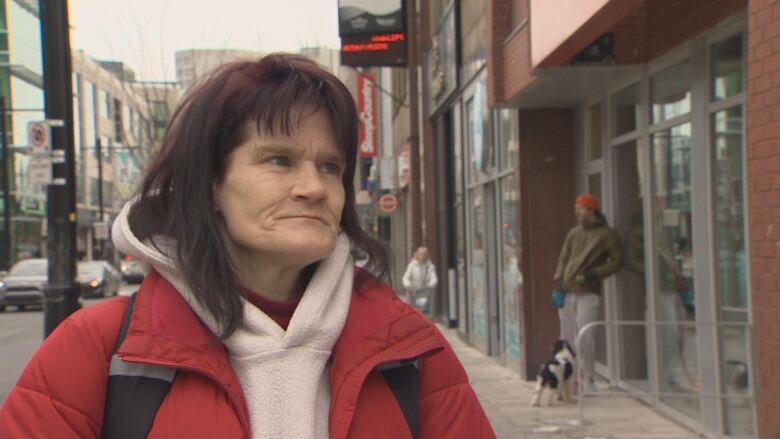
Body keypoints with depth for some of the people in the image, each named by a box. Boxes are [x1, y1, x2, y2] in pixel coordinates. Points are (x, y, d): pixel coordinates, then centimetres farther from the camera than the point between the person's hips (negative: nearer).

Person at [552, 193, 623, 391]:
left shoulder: (606, 235, 0)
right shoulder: (574, 232, 15)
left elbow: (617, 261, -4)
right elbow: (563, 259, 16)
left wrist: (592, 274, -13)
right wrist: (557, 284, 5)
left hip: (588, 293, -5)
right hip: (566, 291, 5)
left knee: (585, 337, -11)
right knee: (567, 337, 5)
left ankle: (587, 379, 0)